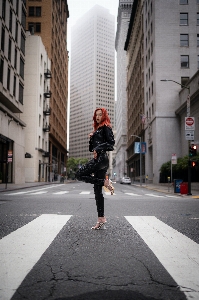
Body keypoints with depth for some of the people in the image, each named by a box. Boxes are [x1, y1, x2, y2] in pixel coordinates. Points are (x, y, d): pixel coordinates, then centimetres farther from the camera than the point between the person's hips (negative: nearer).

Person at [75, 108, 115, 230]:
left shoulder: (106, 127, -1)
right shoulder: (97, 129, 24)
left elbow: (111, 142, -14)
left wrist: (98, 150, -17)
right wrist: (91, 137, 8)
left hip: (101, 159, -9)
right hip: (99, 159, 9)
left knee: (80, 174, -13)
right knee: (98, 190, 4)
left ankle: (105, 181, -8)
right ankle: (101, 219, 5)